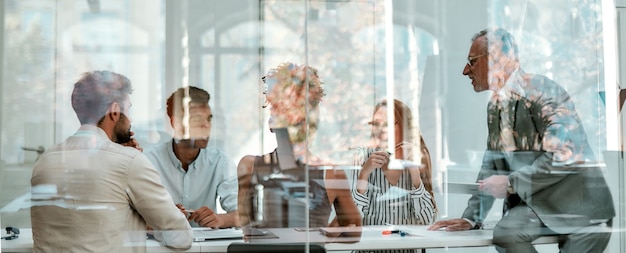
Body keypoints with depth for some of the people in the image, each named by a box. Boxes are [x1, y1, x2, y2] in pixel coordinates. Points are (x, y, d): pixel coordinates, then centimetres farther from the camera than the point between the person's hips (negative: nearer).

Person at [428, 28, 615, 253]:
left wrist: (511, 183, -21)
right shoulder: (495, 106, 10)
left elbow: (564, 156, -25)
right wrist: (470, 217, 6)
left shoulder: (541, 90, -15)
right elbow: (491, 166, 14)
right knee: (504, 232, -23)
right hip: (535, 202, 5)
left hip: (579, 204, -5)